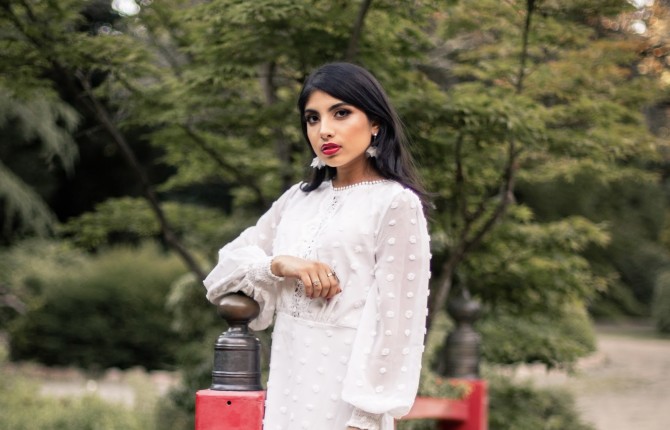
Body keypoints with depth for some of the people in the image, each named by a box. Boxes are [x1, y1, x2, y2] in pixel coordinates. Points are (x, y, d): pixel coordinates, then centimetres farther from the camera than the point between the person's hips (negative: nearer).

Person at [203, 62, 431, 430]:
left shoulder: (395, 203, -6)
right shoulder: (298, 199, 12)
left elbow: (394, 317, -11)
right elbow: (230, 262, 13)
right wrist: (279, 264, -8)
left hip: (344, 390, -6)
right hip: (289, 382, 6)